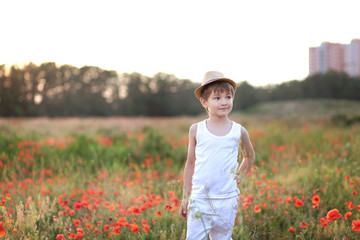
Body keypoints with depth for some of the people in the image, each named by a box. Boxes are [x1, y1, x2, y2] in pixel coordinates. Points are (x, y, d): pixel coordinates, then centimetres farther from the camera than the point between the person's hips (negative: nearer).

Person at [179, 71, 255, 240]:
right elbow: (190, 163, 9)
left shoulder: (239, 131, 2)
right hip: (199, 199, -1)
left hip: (227, 200, 1)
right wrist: (185, 197, 10)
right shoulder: (196, 130, 0)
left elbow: (250, 157, 22)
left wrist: (240, 176, 8)